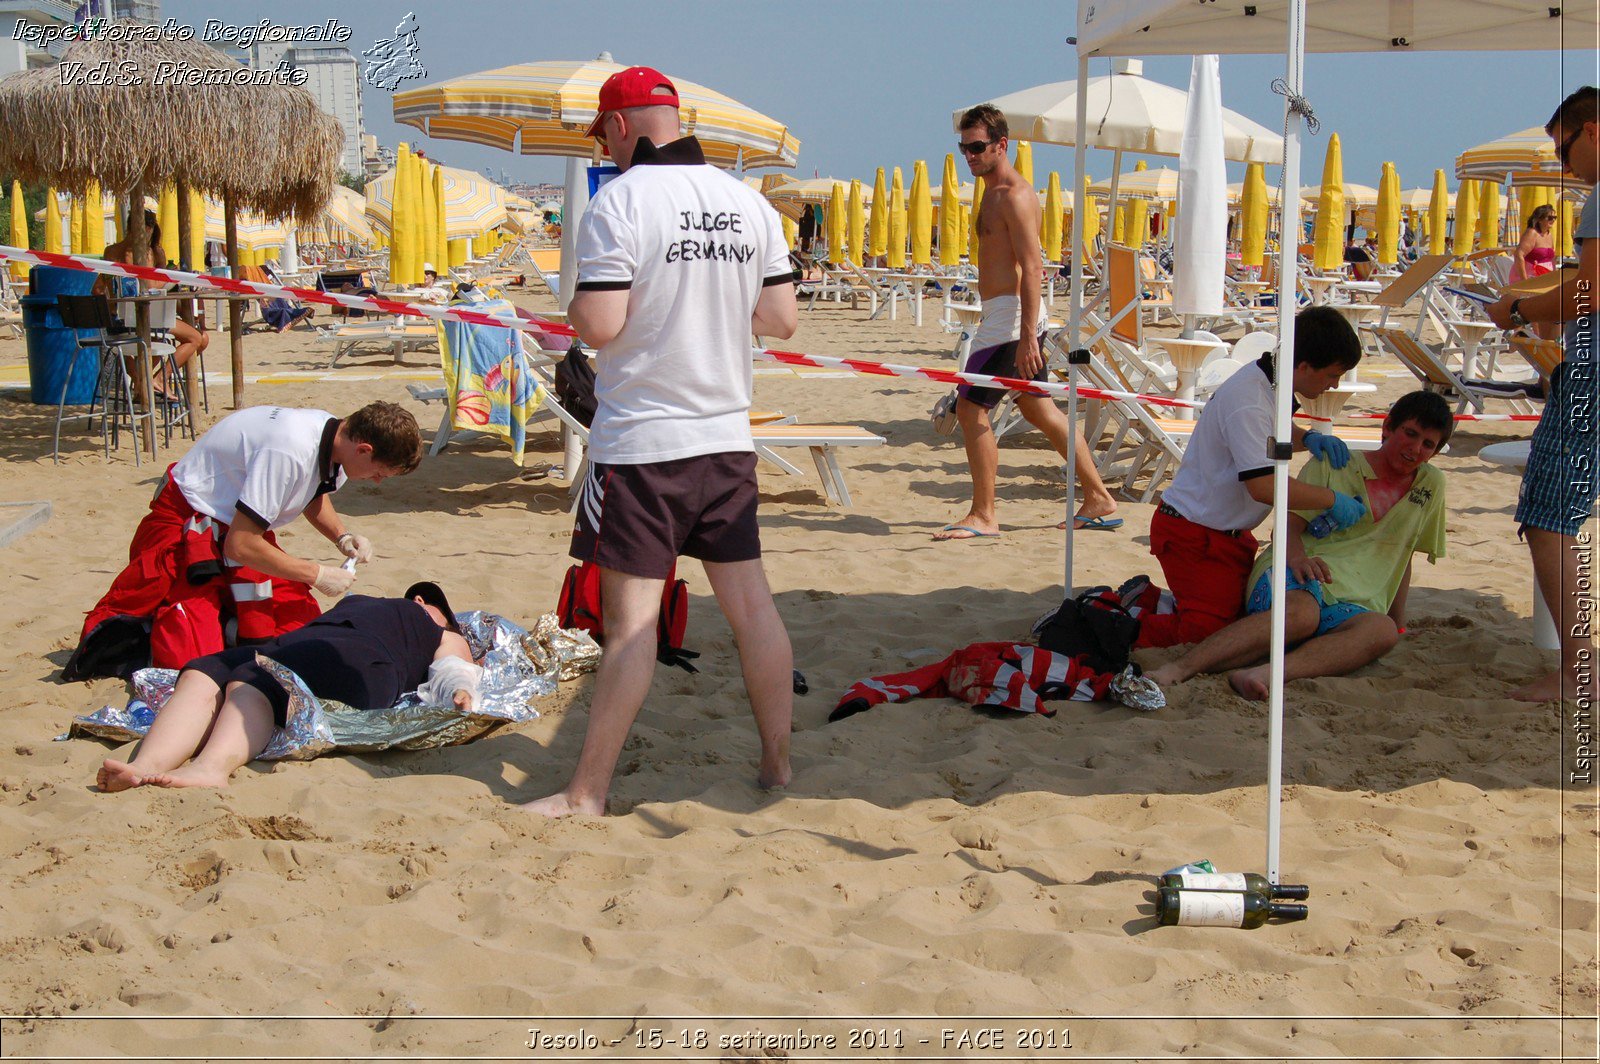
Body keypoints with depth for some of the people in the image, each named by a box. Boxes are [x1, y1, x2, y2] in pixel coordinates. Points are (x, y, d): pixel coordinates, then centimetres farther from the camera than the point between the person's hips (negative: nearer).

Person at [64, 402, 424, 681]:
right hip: (189, 524, -9)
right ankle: (107, 632, 4)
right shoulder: (290, 450, -33)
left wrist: (342, 537, 0)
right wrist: (317, 575, -18)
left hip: (239, 525, 9)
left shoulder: (335, 436, -5)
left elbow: (314, 496, 19)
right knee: (195, 651, -20)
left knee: (302, 624, -4)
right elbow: (240, 545, -28)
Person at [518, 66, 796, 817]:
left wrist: (575, 304, 3)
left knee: (631, 620, -4)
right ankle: (778, 763, 21)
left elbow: (600, 326, -18)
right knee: (749, 601, 13)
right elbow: (782, 319, 9)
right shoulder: (748, 203, 6)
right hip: (728, 437, 6)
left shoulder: (618, 203, -11)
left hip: (641, 443, -6)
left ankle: (588, 793, 4)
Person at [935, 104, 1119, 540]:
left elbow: (1032, 267, -22)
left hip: (1010, 317, -11)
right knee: (1039, 409, 15)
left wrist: (1027, 337, -27)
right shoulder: (994, 192, 17)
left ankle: (983, 516, -3)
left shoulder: (1014, 195, -14)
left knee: (971, 406, -8)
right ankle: (1099, 501, 21)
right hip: (1002, 316, 11)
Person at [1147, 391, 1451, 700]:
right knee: (1301, 612, -41)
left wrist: (1399, 622, 28)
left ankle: (1263, 674, -57)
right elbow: (1290, 523, 1)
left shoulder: (1431, 486, 21)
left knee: (1383, 631, -35)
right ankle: (1175, 670, -57)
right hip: (1299, 579, -3)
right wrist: (1297, 555, -21)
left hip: (1351, 604, 3)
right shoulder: (1332, 465, 10)